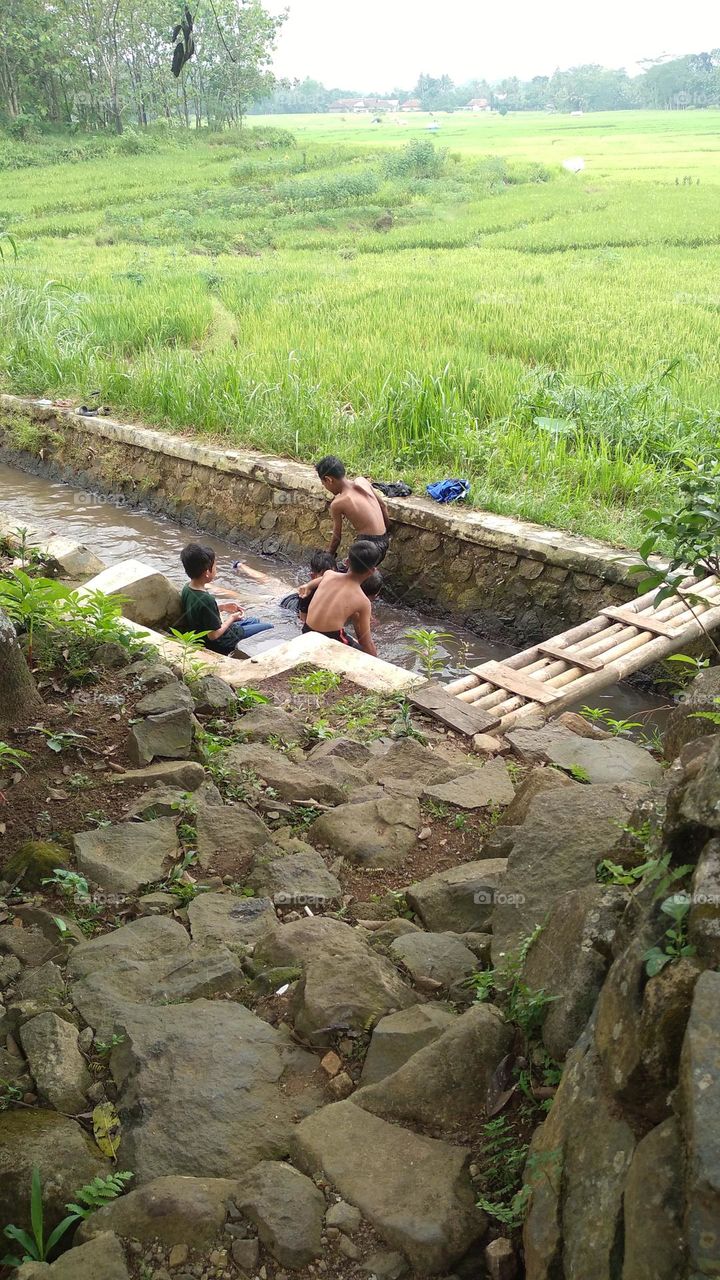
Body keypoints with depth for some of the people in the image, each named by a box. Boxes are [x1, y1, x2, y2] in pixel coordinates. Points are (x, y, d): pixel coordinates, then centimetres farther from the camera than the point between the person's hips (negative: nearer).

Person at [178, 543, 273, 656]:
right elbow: (213, 635, -27)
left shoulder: (187, 588, -8)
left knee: (255, 621, 24)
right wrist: (232, 618, -13)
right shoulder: (206, 599, -34)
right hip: (221, 644, -9)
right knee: (269, 627, 2)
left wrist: (222, 607, 4)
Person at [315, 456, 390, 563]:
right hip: (384, 542, 8)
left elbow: (337, 538, -2)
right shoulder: (362, 481, 4)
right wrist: (387, 533, 27)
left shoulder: (337, 504, -12)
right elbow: (382, 505, 14)